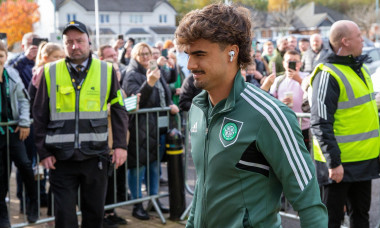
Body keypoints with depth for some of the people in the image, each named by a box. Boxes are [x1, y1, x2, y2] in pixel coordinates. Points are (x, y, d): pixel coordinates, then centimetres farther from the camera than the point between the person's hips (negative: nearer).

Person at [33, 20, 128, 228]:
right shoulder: (50, 72, 3)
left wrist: (120, 145, -3)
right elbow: (40, 115, 7)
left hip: (95, 155, 1)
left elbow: (119, 109, 6)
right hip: (61, 157, 0)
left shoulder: (106, 71, 3)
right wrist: (43, 151, 2)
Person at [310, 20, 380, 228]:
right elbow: (320, 124, -21)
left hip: (363, 160, 8)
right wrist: (333, 162, -22)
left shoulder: (359, 68, 11)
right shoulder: (328, 75, -17)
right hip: (340, 164, -8)